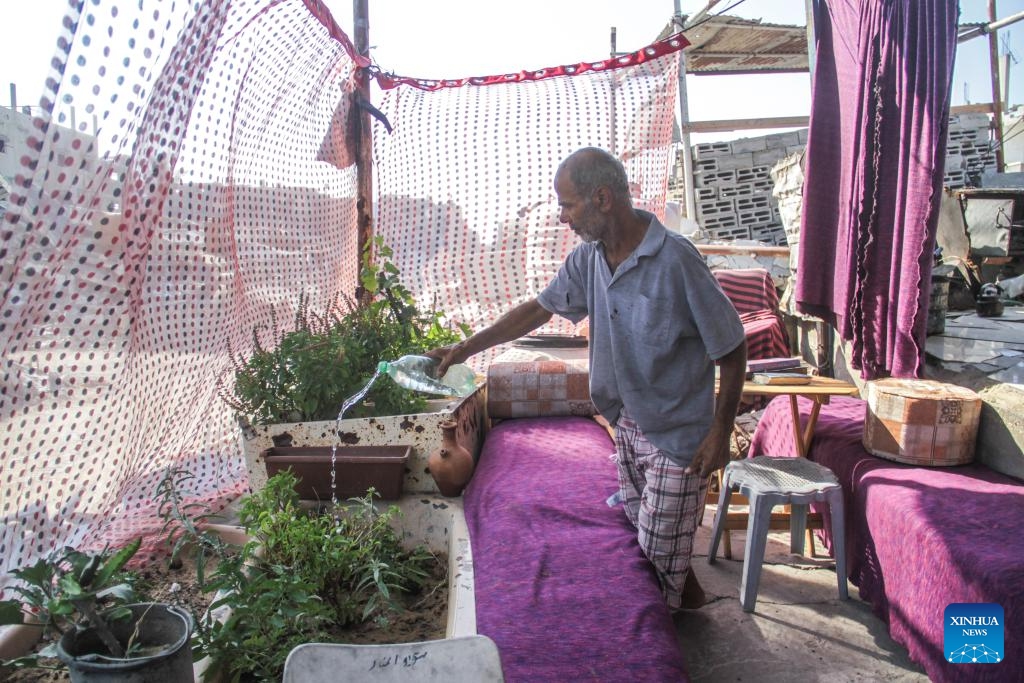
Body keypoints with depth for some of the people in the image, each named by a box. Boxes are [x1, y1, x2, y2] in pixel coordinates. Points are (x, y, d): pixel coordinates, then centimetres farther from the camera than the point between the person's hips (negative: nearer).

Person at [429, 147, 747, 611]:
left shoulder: (676, 260, -26)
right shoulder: (589, 257, -4)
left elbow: (731, 349, -18)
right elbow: (540, 309, 8)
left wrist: (721, 432, -17)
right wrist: (465, 348, 6)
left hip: (678, 433, -7)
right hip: (628, 423, 7)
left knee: (658, 552, 6)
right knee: (638, 527, 23)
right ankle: (684, 590, 49)